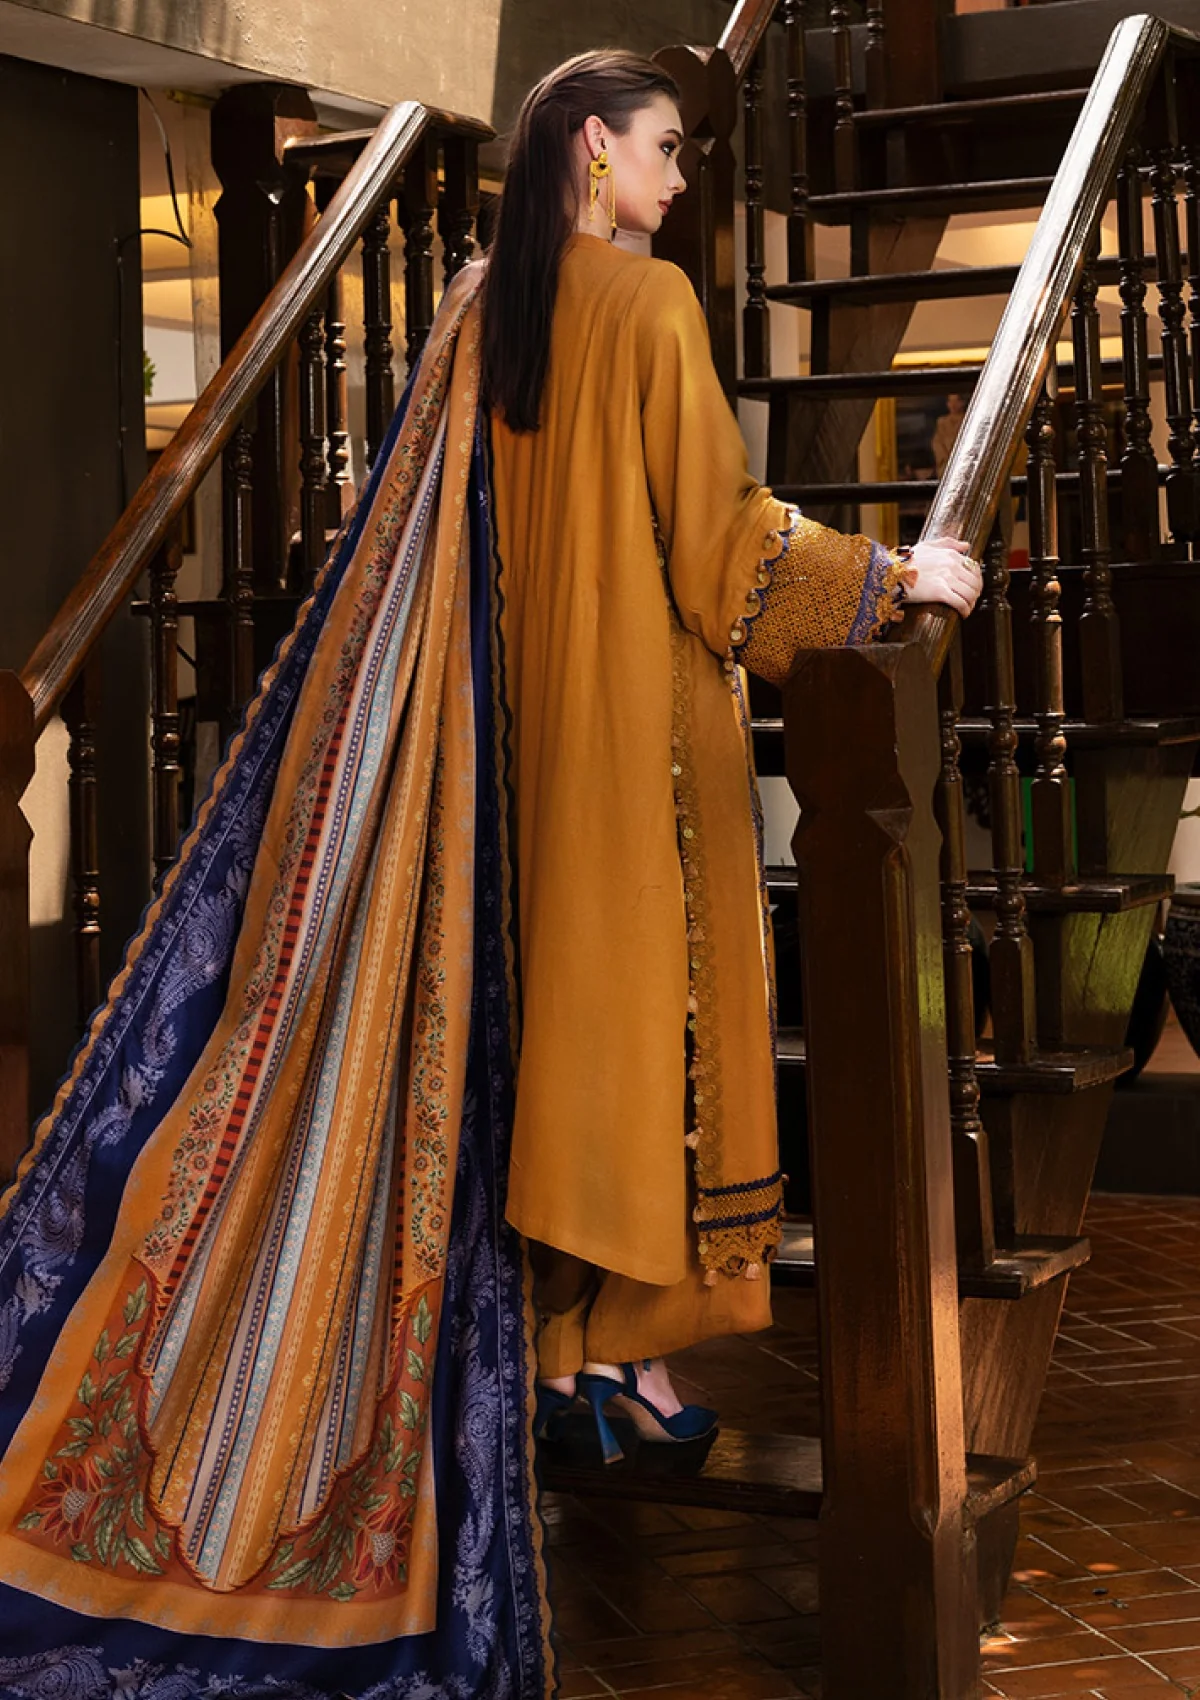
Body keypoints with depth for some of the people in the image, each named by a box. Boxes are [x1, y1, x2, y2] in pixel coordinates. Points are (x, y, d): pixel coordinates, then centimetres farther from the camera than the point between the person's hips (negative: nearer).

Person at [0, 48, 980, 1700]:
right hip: (634, 708, -6)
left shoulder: (480, 302, 8)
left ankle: (555, 1323, 18)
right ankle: (609, 1333, 9)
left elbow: (437, 534, 14)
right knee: (629, 997, 2)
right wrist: (895, 577, -2)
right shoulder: (649, 301, -12)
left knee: (535, 990, 11)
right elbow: (719, 536, -13)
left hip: (518, 700, 7)